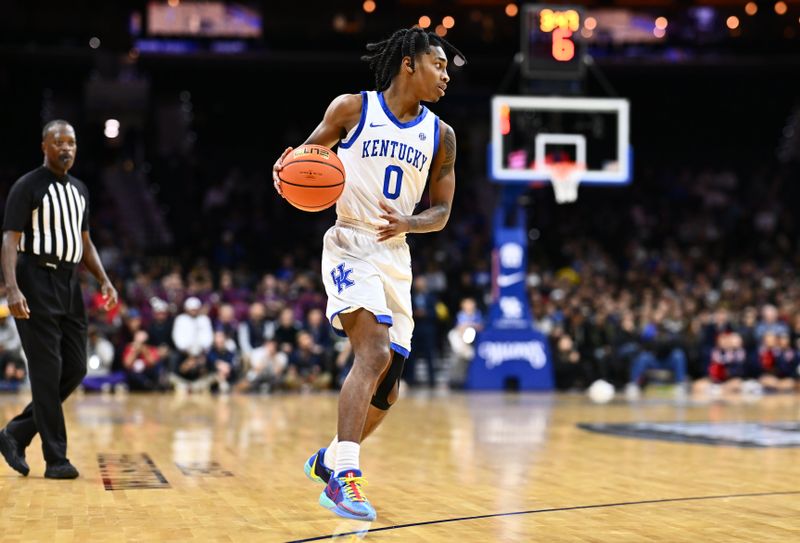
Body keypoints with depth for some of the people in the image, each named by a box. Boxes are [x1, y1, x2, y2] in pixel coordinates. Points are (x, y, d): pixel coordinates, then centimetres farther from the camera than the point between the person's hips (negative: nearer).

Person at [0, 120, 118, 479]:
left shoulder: (79, 190, 15)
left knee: (75, 370, 6)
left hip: (69, 285, 7)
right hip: (37, 284, -7)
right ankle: (56, 458, -1)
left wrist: (104, 280, 7)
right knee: (47, 371, -6)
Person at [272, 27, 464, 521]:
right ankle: (344, 476, -26)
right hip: (350, 247, -5)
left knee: (387, 392, 8)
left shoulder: (441, 136, 7)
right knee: (375, 353, -27)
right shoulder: (352, 109, -3)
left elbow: (442, 211, 9)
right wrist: (287, 173, -16)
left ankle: (329, 459, 32)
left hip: (396, 258, 6)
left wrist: (407, 223, -12)